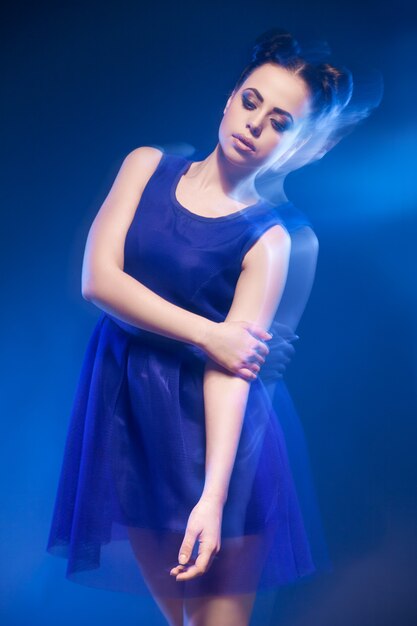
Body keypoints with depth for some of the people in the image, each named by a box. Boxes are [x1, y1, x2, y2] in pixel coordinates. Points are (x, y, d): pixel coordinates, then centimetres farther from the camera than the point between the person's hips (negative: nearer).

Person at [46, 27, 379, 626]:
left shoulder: (271, 238, -9)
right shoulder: (148, 166, 2)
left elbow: (229, 370, -17)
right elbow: (98, 279, -9)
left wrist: (213, 497, -26)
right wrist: (206, 334, -14)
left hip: (206, 424, -3)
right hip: (127, 409, 3)